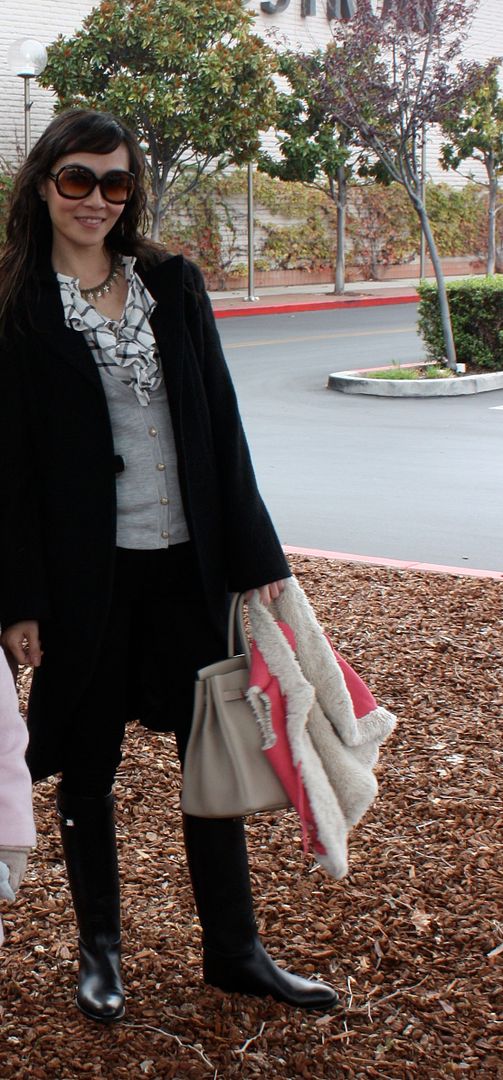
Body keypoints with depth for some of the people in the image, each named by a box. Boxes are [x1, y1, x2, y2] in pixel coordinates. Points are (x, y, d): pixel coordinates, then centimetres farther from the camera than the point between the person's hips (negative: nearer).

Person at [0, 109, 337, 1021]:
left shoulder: (173, 285, 6)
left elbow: (220, 423, 5)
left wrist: (253, 555, 2)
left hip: (188, 560, 3)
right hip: (84, 573, -3)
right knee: (87, 768, 10)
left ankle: (234, 950, 26)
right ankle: (99, 952, 29)